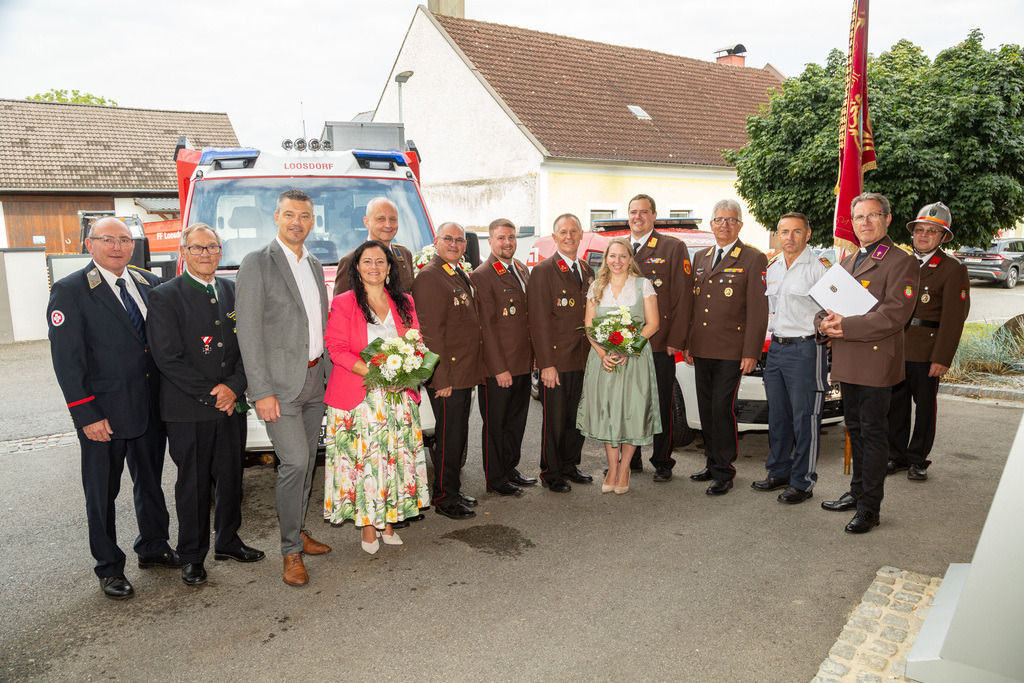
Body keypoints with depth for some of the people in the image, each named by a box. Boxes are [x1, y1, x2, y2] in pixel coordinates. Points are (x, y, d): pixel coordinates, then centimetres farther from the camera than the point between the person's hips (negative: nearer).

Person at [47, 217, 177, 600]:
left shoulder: (149, 284, 7)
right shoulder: (70, 291, -9)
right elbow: (66, 359, -12)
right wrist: (87, 415, -16)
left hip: (151, 409, 5)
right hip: (104, 415, -5)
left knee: (150, 482, 19)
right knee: (102, 493, 10)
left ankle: (153, 547, 37)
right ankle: (109, 568, 25)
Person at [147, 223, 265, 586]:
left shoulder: (232, 290, 8)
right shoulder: (164, 297, -6)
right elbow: (168, 358, -12)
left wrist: (234, 386, -8)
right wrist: (210, 393, -12)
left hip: (230, 405, 4)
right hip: (187, 410, -4)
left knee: (231, 476, 14)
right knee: (192, 484, 7)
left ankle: (227, 541, 33)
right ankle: (192, 556, 23)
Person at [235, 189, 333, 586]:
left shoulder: (314, 266, 13)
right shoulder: (257, 264, -8)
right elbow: (249, 333, -13)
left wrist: (329, 373, 12)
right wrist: (261, 392, -17)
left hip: (315, 379, 7)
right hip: (281, 383, -7)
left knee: (307, 461, 14)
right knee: (294, 462, -9)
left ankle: (298, 532, 30)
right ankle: (291, 552, 5)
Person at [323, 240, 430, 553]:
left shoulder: (404, 303, 13)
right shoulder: (343, 303, 1)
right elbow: (336, 347, -7)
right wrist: (373, 372, -18)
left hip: (399, 395, 4)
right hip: (358, 395, -3)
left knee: (396, 457, 5)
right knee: (364, 458, -3)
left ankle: (388, 521, 18)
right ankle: (368, 526, 10)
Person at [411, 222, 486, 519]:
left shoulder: (461, 276, 17)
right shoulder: (429, 277, -14)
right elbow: (430, 332, -18)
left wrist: (471, 371, 18)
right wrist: (443, 377, -20)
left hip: (465, 373, 9)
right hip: (446, 377, -9)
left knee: (458, 436, 17)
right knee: (449, 437, 0)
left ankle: (453, 491, 29)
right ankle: (444, 497, 15)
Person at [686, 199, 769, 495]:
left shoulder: (754, 260, -4)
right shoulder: (701, 258, 15)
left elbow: (758, 310, -8)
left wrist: (751, 353, -13)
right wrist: (687, 343, 14)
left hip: (731, 351, -6)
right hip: (701, 350, 6)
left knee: (722, 409, -6)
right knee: (706, 409, 12)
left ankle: (724, 472, 7)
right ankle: (712, 463, 26)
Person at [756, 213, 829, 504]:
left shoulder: (819, 268, -8)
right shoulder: (772, 268, 13)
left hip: (805, 349, -7)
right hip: (775, 348, 7)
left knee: (805, 420, -1)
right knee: (777, 416, 14)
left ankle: (802, 482, 9)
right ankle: (779, 472, 27)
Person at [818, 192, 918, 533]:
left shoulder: (901, 262, -7)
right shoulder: (847, 262, 17)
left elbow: (895, 315, -18)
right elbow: (826, 304, 17)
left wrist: (845, 326, -22)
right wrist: (825, 322, -6)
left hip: (876, 363, -7)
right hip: (847, 362, 7)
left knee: (873, 433, -1)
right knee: (855, 429, 17)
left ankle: (869, 507, 7)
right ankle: (857, 491, 30)